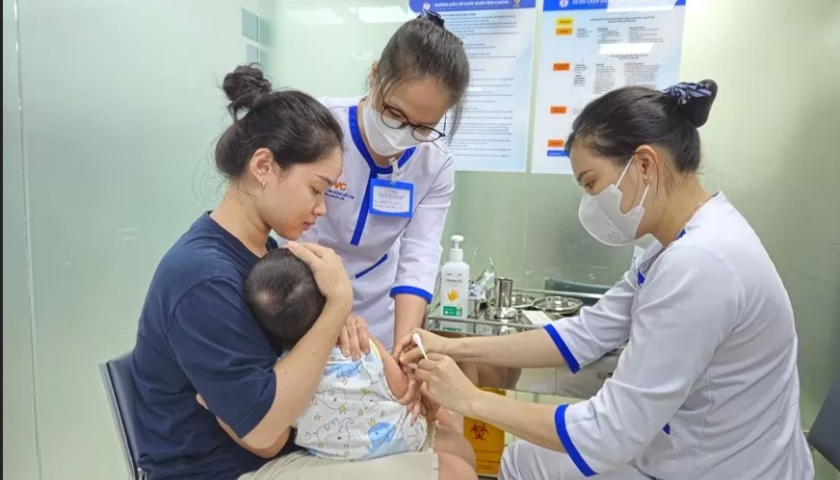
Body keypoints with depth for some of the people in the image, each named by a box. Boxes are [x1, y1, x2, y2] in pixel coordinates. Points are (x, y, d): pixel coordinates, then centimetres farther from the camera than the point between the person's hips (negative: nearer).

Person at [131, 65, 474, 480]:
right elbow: (263, 432, -26)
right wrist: (337, 304, -28)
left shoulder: (261, 248, 1)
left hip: (284, 440, 8)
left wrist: (335, 322, -12)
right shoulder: (204, 278, -27)